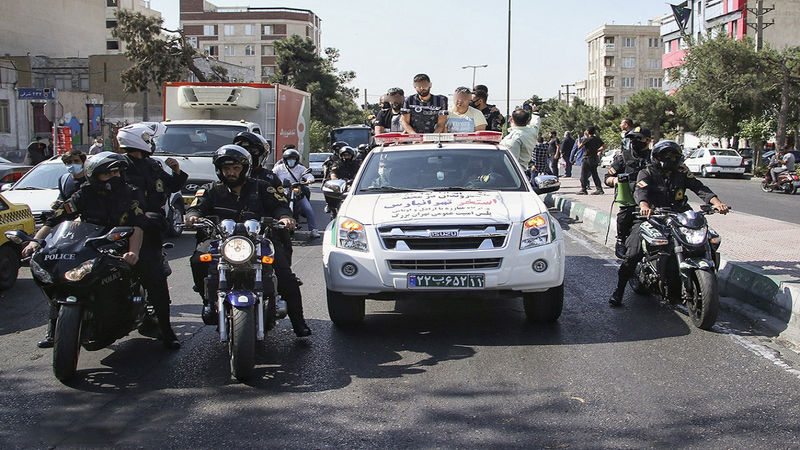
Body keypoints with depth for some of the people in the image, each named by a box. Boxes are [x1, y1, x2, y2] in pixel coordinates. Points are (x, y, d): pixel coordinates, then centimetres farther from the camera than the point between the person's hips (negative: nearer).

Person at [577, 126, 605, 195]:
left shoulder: (587, 139, -13)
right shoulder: (598, 139, 6)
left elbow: (579, 146, -9)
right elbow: (604, 146, 10)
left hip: (587, 159, -6)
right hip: (595, 158, 6)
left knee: (583, 174, 1)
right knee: (595, 174, 11)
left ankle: (583, 189, 0)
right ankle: (599, 189, 6)